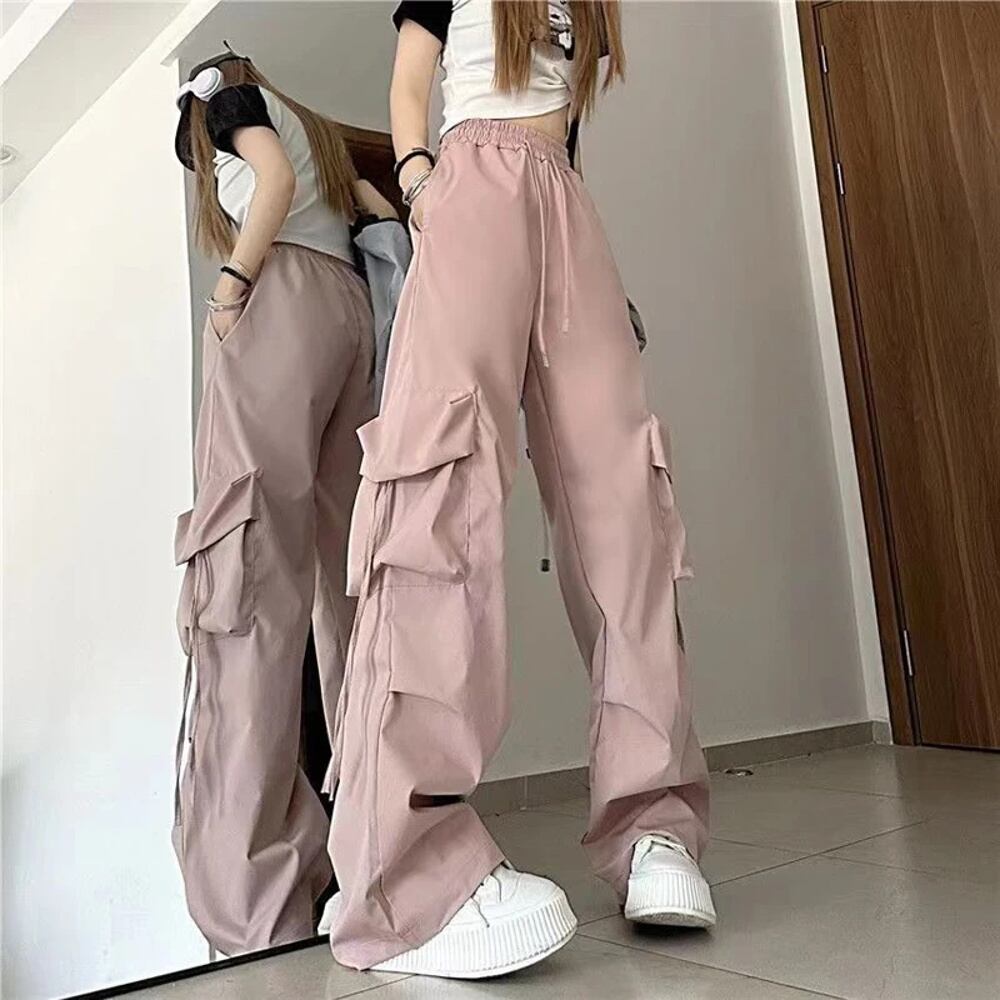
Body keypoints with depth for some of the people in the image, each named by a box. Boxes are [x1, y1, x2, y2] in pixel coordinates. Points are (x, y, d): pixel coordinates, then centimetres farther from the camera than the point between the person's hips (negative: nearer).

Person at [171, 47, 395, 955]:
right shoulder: (317, 130, 36)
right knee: (345, 573, 2)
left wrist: (233, 283, -7)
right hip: (352, 306, 8)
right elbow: (388, 214, 24)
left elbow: (275, 180, -4)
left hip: (283, 299, -7)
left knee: (253, 570, -18)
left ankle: (252, 887, -24)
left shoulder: (225, 95, 17)